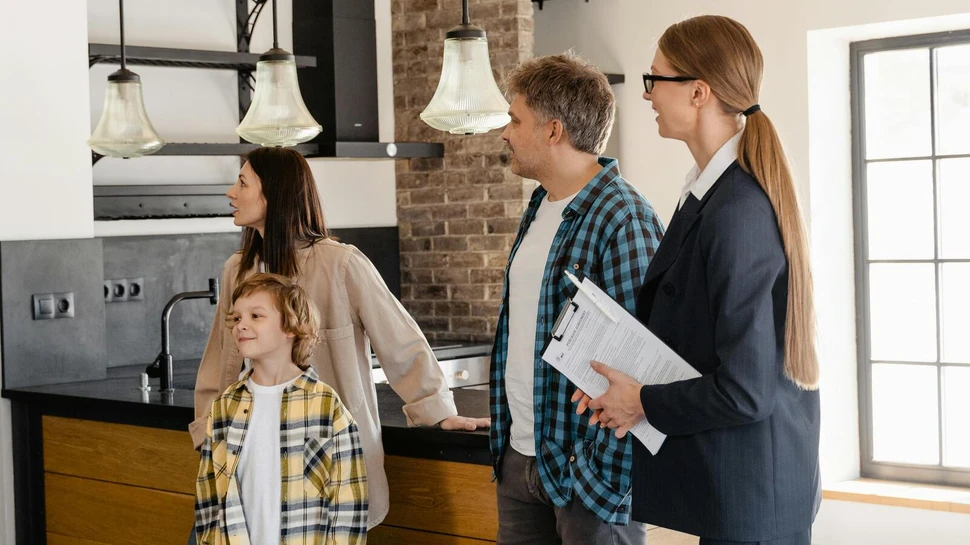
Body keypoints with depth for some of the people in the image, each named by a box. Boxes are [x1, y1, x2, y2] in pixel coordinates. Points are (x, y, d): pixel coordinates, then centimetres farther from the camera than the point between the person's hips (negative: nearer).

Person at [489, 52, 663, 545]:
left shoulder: (623, 221, -16)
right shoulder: (539, 209, 11)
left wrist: (605, 475, -20)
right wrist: (506, 434, 15)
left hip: (584, 468, -8)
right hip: (520, 459, 8)